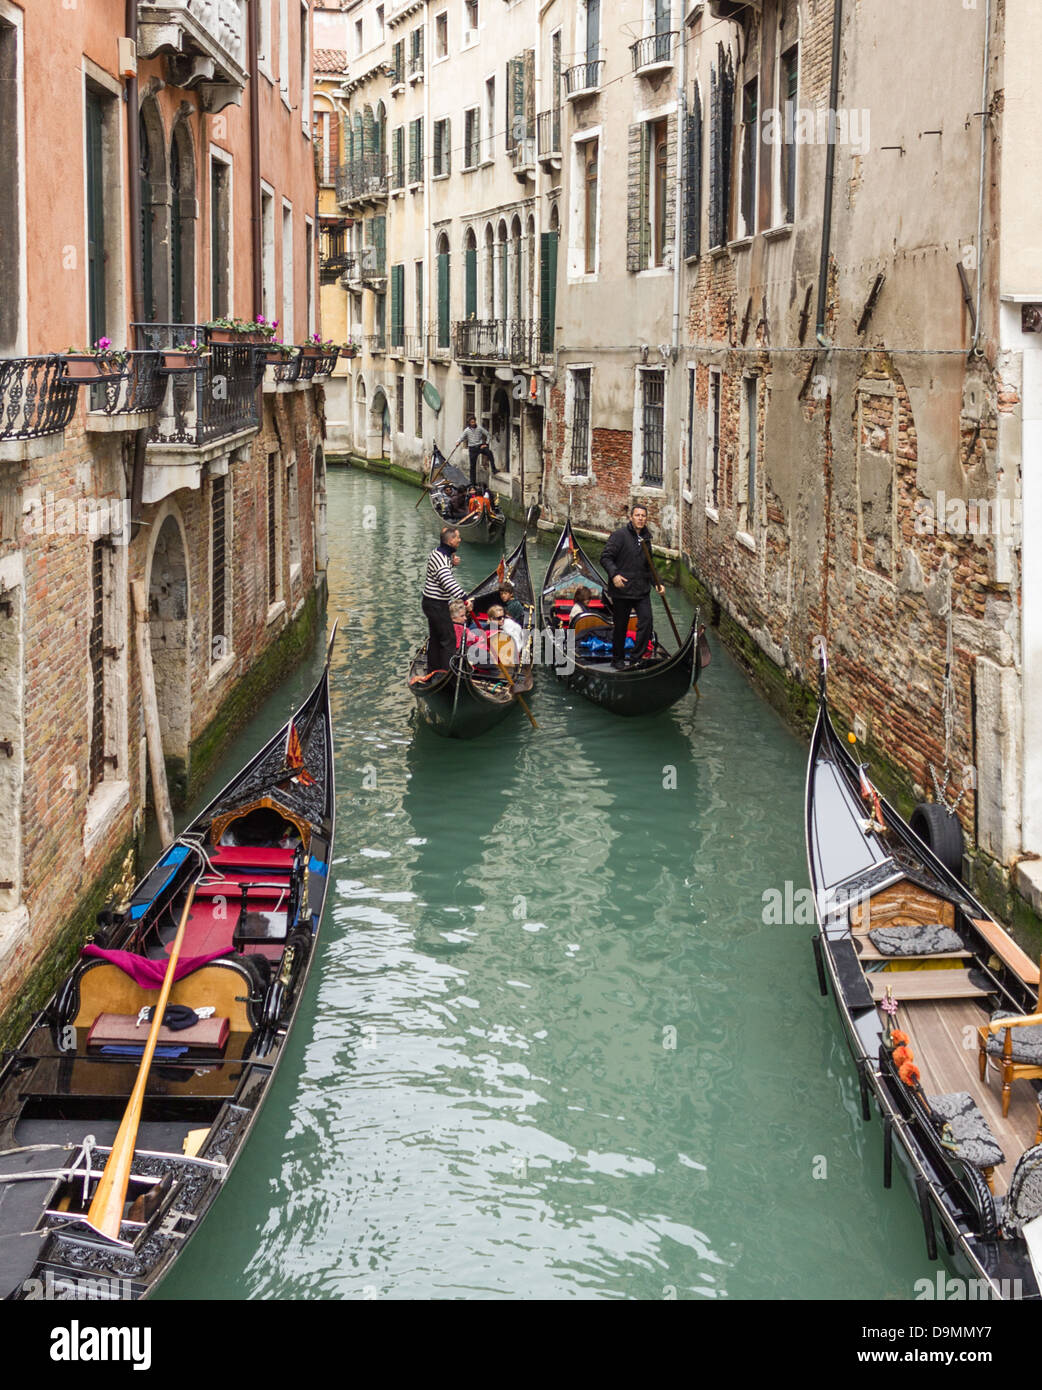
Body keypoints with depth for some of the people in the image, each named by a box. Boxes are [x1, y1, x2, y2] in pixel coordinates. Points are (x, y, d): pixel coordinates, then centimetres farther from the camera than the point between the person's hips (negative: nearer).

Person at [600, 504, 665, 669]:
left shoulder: (646, 538, 15)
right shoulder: (620, 535, -7)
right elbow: (605, 557, -12)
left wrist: (657, 583, 15)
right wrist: (614, 574, -27)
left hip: (642, 590, 6)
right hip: (622, 589, -6)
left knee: (646, 621, -7)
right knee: (620, 626, 4)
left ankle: (637, 658, 2)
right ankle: (618, 660, 20)